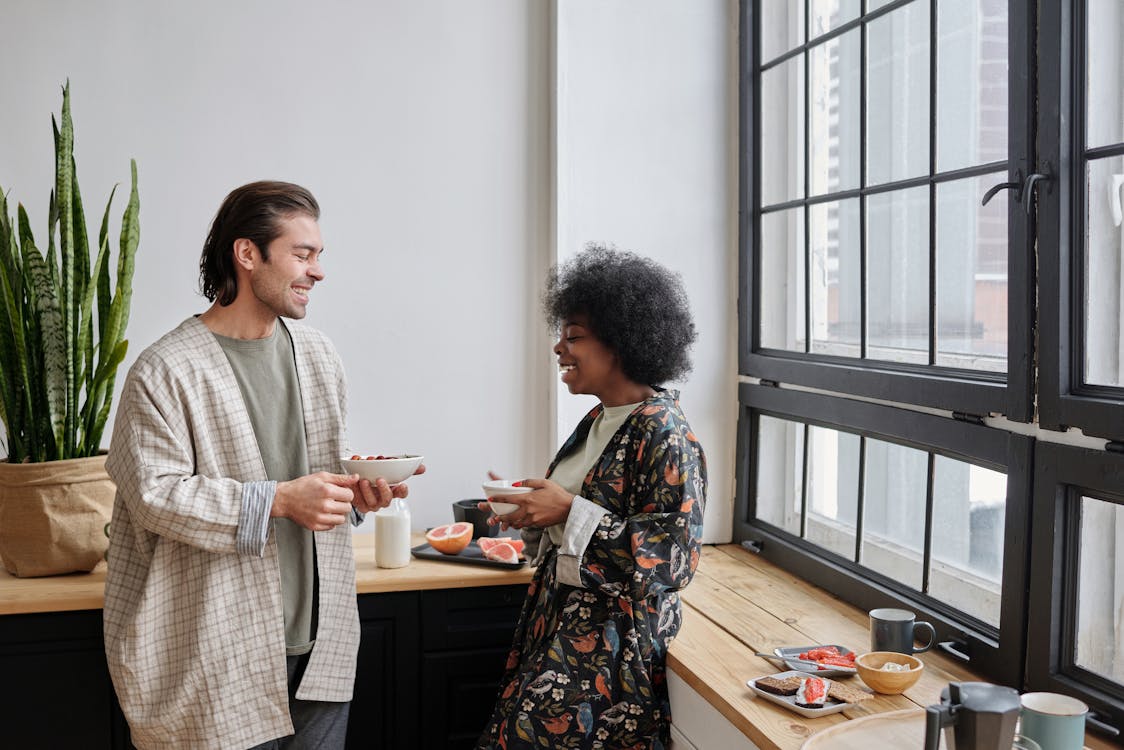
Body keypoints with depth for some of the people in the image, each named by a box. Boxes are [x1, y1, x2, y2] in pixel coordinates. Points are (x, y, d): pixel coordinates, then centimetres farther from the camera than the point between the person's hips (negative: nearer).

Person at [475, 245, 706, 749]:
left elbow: (674, 557, -21)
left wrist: (569, 512, -20)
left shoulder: (665, 435, -15)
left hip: (616, 640, -8)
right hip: (558, 623, 8)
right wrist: (532, 513, 3)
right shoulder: (598, 422, 11)